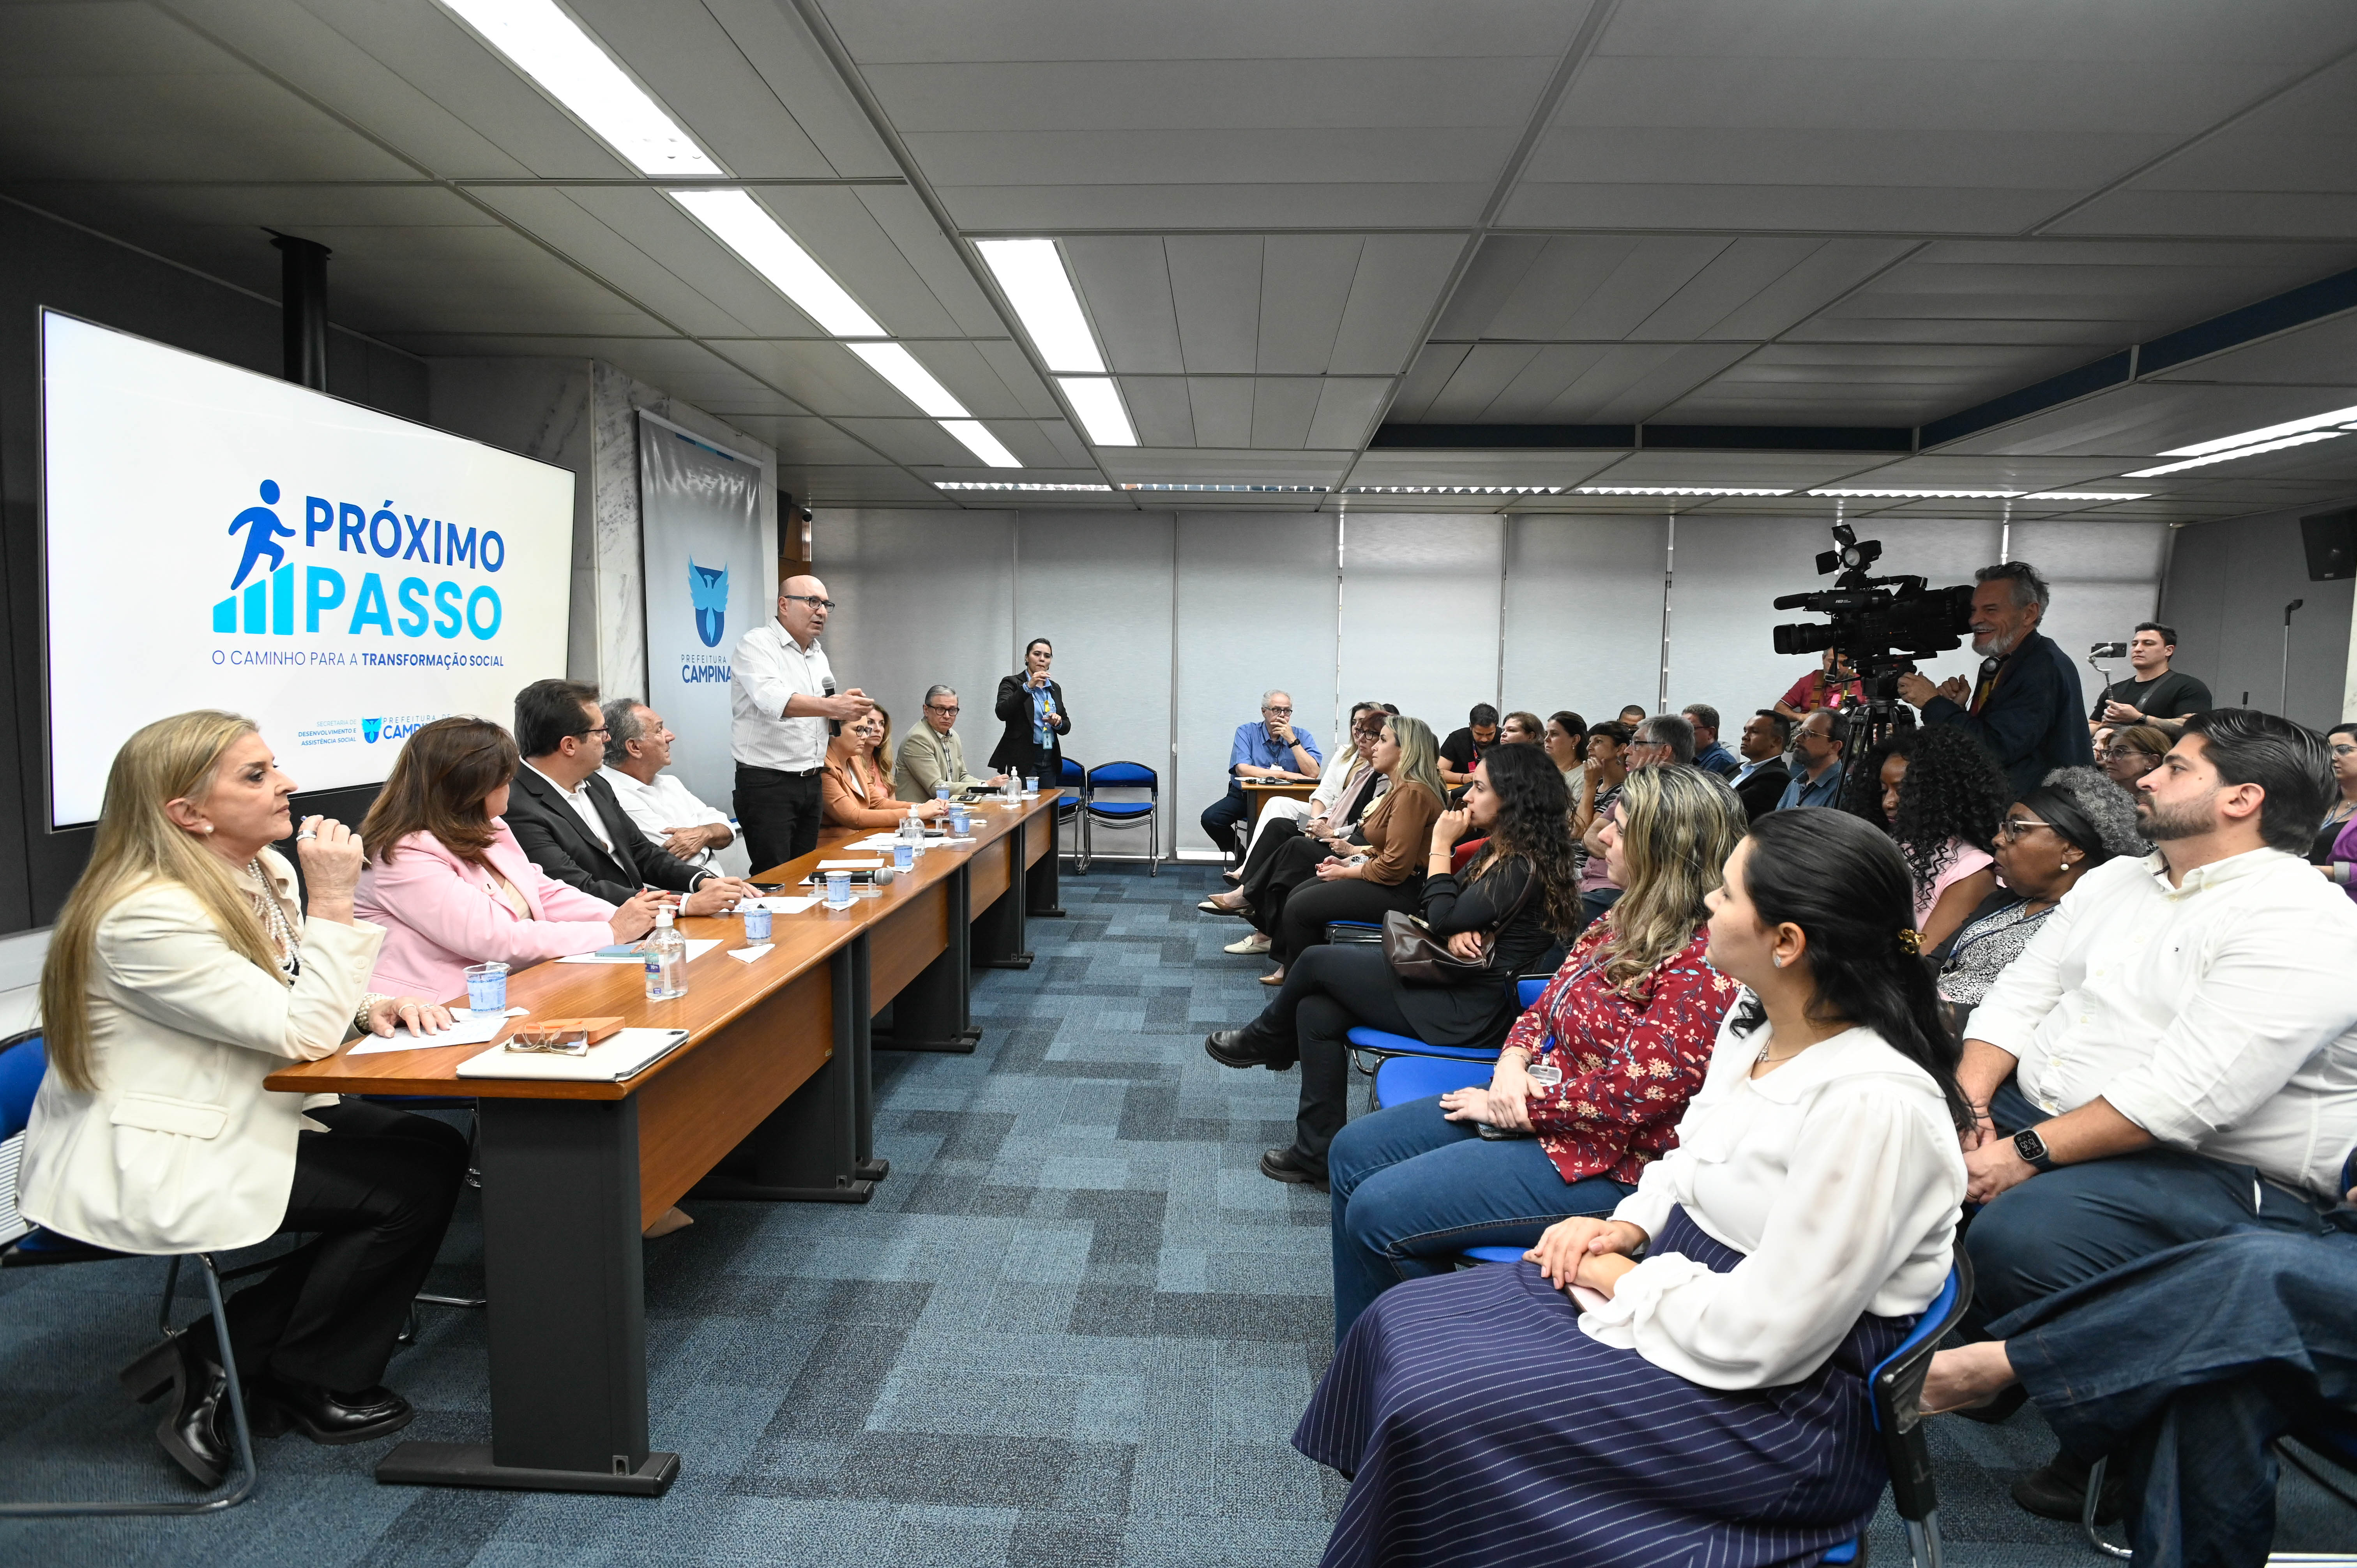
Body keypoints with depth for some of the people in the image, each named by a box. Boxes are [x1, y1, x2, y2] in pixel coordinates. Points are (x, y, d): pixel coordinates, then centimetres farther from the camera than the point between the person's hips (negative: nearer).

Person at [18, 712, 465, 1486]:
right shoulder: (149, 915, -27)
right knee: (407, 1188, -13)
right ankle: (302, 1391, 10)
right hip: (140, 1162, -9)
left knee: (434, 1150, -4)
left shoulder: (262, 873, 1)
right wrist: (333, 901, -25)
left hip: (243, 1112, 9)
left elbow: (304, 998, 14)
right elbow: (301, 1033, -26)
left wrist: (371, 1006, -8)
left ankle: (223, 1353, 7)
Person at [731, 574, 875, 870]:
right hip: (766, 782, -7)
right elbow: (774, 700, -27)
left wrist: (843, 711, 1)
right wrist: (832, 706, -41)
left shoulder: (819, 655, 17)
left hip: (810, 782, 8)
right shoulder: (756, 644, -9)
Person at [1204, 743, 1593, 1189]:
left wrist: (1440, 847, -9)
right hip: (1451, 986, 10)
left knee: (1317, 961, -8)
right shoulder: (1499, 851, 11)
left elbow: (1442, 920, -18)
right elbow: (1453, 920, 13)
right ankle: (1317, 1153, 4)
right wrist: (1460, 932, -12)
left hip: (1469, 1012, -10)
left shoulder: (1524, 868, -19)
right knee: (1316, 1010, -2)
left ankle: (1265, 1042, 22)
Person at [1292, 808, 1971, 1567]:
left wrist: (1623, 1279, -14)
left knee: (1433, 1405, -17)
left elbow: (1764, 1338, -27)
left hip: (1778, 1400, -9)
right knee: (1402, 1320, 1)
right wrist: (1629, 1227, -1)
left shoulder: (1877, 1105, -29)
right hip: (1677, 1287, 9)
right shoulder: (1754, 1020, -1)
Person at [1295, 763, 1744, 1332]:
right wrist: (1513, 1062, -8)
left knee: (1379, 1212, -16)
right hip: (1529, 1102, 10)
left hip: (1603, 1162, -10)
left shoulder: (1704, 964, -23)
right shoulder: (1626, 920, 7)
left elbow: (1636, 1092, -26)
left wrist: (1518, 1107, -16)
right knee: (1353, 1153, 8)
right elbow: (1549, 1003, 13)